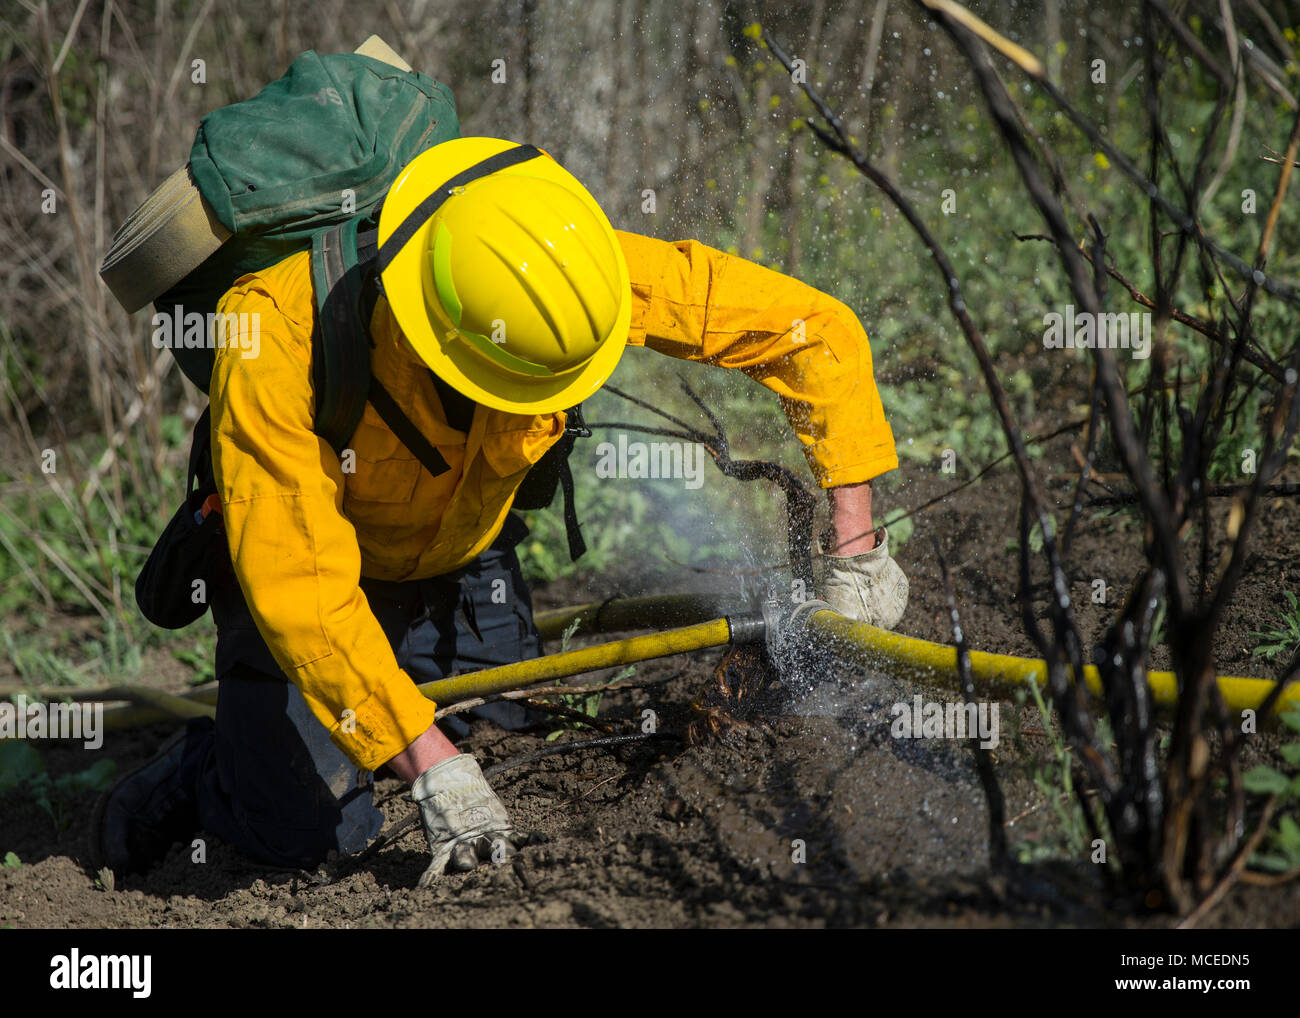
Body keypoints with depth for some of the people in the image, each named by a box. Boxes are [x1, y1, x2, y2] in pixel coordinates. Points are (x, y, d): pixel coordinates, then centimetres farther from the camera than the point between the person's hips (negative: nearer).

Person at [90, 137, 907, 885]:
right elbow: (298, 587, -39)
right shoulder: (279, 330, -40)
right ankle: (201, 769, 16)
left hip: (463, 555, 4)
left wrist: (856, 552, -23)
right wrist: (433, 766, -43)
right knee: (315, 833, -15)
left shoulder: (566, 271, -30)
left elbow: (816, 330, -21)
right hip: (303, 552, -4)